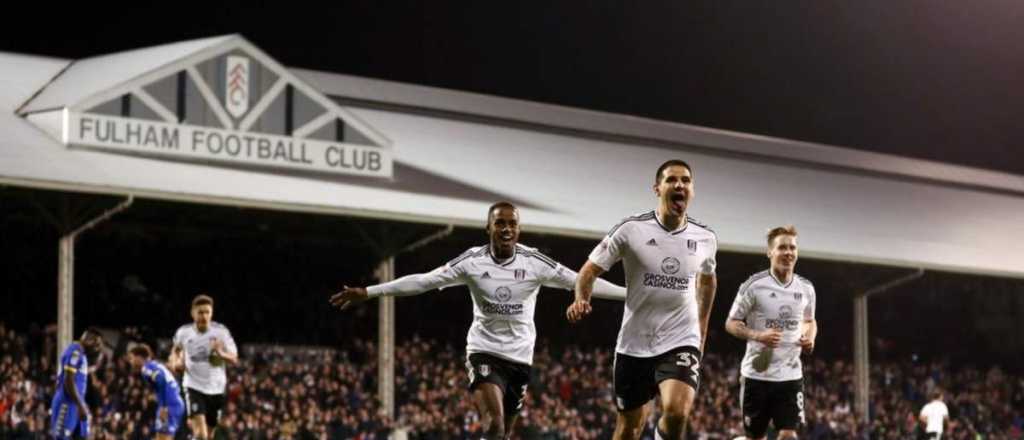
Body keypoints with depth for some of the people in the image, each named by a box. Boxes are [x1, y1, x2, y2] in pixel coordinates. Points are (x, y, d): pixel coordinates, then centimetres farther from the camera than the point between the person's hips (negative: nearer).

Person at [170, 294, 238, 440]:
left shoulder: (221, 331, -9)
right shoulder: (183, 332, -5)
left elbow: (234, 359, -9)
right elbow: (176, 349, 18)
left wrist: (221, 354, -29)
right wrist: (175, 362, -2)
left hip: (216, 388, 2)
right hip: (194, 386, -2)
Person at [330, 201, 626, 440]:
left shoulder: (535, 262, -5)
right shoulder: (472, 261, -6)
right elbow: (423, 281, -5)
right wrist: (367, 292, -9)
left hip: (520, 358, 2)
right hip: (484, 352, -2)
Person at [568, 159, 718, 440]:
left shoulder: (705, 239, 0)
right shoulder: (631, 230, -8)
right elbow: (591, 269, -2)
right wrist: (581, 299, -22)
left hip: (681, 342, 0)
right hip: (635, 343, 0)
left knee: (676, 411, -26)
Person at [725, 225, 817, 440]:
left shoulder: (806, 288, 6)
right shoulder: (754, 285, -8)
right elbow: (731, 323, -3)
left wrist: (810, 338, 0)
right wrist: (758, 336, -21)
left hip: (791, 374, 3)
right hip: (757, 373, -3)